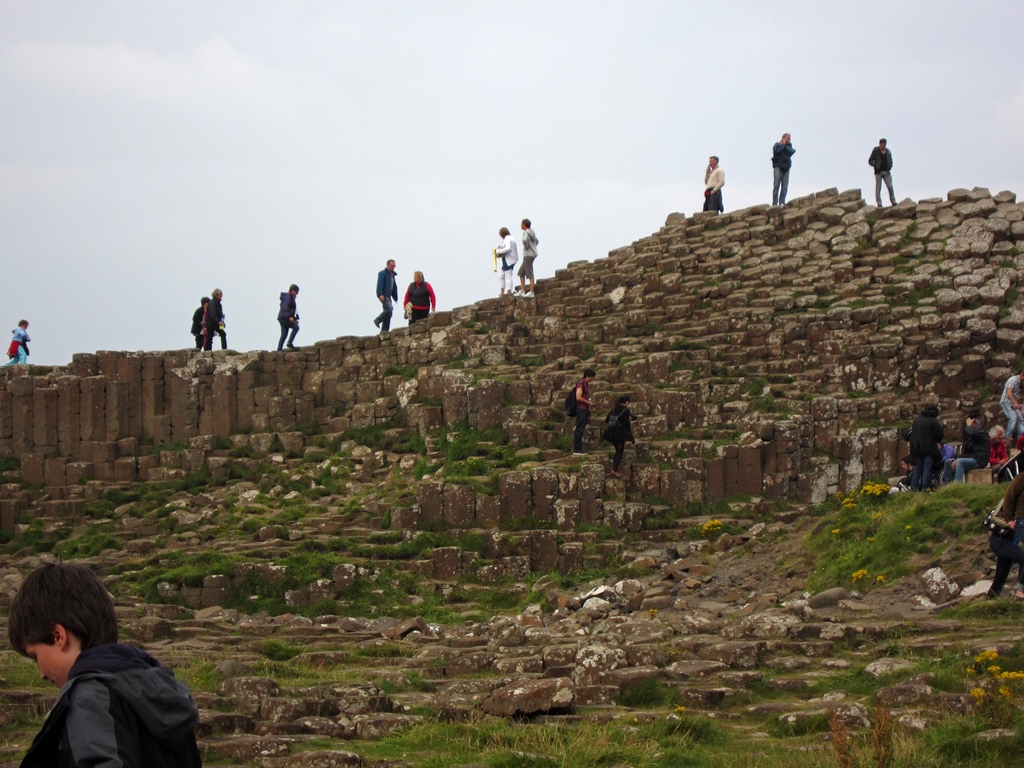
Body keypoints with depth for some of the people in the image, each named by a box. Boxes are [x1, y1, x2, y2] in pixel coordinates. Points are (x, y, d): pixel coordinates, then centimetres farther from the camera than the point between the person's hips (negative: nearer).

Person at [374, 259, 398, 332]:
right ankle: (377, 320, -10)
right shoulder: (382, 273, -6)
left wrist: (395, 297, 20)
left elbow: (394, 287, 25)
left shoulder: (392, 274, 20)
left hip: (388, 296, 9)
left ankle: (384, 330, 5)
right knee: (389, 308, -22)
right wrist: (381, 294, -27)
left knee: (388, 313, 4)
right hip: (383, 296, -9)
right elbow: (380, 284, -17)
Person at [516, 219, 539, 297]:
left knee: (530, 274, -9)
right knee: (521, 273, 13)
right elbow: (537, 241, 30)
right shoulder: (531, 232, 15)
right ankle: (522, 290, 14)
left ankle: (531, 292, -10)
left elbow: (525, 240, -34)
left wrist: (526, 247, -16)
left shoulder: (526, 232, -13)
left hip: (528, 255, -10)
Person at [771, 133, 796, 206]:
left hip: (786, 168, 4)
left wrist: (785, 145, -3)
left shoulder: (789, 145, 17)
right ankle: (775, 203, -10)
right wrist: (782, 144, -3)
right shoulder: (777, 144, 6)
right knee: (776, 185, -8)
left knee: (785, 187, -3)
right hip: (778, 167, -4)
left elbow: (791, 152, -2)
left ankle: (782, 202, -3)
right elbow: (776, 150, -15)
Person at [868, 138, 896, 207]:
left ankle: (893, 202, 1)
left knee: (890, 186, -5)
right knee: (878, 188, -2)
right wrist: (876, 166, -14)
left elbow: (890, 162, 18)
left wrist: (889, 167, -2)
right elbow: (870, 161, 1)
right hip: (878, 172, -3)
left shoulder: (888, 152, 10)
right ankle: (879, 203, 1)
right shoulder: (875, 151, 0)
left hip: (886, 172, 3)